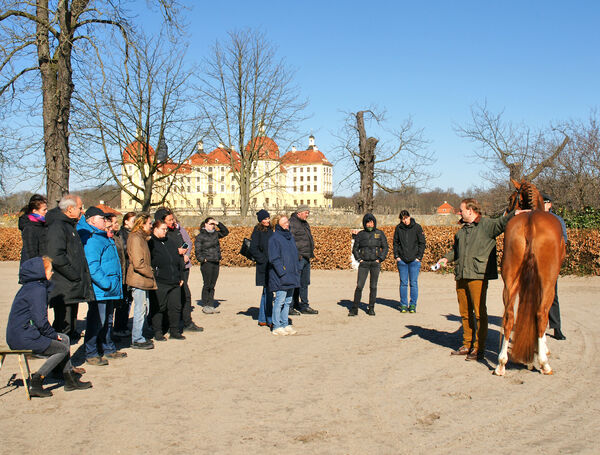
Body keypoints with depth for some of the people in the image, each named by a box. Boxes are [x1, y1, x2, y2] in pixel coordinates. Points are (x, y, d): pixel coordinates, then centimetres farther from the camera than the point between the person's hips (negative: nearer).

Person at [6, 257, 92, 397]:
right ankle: (35, 383, -5)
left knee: (64, 339, 13)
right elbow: (40, 321, -22)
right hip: (23, 338, -10)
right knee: (63, 349, -3)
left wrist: (52, 333, 14)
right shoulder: (38, 290, -18)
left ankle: (70, 380, 13)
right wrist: (53, 335, -6)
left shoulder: (29, 286, 14)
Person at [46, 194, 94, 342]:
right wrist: (75, 275, -20)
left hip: (73, 290, 10)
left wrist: (82, 277, 17)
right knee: (63, 329, -6)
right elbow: (56, 257, -24)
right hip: (64, 290, -10)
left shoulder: (69, 226, 20)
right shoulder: (57, 226, -14)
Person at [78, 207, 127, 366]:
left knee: (108, 320, 19)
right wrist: (106, 284, -25)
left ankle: (109, 349, 30)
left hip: (109, 290, 10)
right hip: (99, 291, -10)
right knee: (97, 321, -4)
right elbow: (92, 266, -25)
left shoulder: (103, 237, 16)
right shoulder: (91, 240, -17)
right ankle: (91, 354, 4)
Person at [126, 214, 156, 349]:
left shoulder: (142, 238, 17)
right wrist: (151, 273, -11)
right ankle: (137, 340, 4)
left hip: (144, 281, 10)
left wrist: (150, 271, 12)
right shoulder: (135, 238, -15)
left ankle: (138, 337, 24)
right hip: (139, 281, -10)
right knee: (140, 310, -4)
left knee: (144, 309, 15)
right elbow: (138, 263, -21)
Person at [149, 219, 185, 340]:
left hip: (175, 282, 6)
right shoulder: (150, 243, -2)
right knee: (158, 307, 1)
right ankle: (157, 332, 11)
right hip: (159, 283, -6)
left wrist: (181, 277, 18)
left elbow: (178, 260, 22)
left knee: (175, 307, 7)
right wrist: (153, 276, -15)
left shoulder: (170, 242, 18)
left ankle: (174, 331, 17)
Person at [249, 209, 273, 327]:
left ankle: (262, 319, 21)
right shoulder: (257, 231, -8)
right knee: (268, 292, -6)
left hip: (271, 265, 8)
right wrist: (264, 260, -15)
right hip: (263, 266, -7)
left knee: (266, 292, 12)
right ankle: (269, 320, 0)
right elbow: (253, 248, -13)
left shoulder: (270, 230, 13)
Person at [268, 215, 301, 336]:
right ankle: (276, 327, 4)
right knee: (280, 300, -4)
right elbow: (274, 259, -15)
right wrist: (282, 273, -20)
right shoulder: (274, 238, -10)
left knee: (288, 300, 12)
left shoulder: (290, 236, 15)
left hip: (292, 276, 8)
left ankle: (285, 324, 21)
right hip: (280, 277, -8)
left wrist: (298, 269, 13)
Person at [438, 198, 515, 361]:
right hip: (461, 275, 8)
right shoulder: (462, 230, 21)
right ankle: (467, 345, 23)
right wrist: (447, 258, 14)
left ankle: (479, 348, 1)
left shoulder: (486, 225, -2)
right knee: (465, 312, 13)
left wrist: (514, 213, -33)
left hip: (478, 276, -8)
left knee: (479, 312, -5)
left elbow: (502, 223, -16)